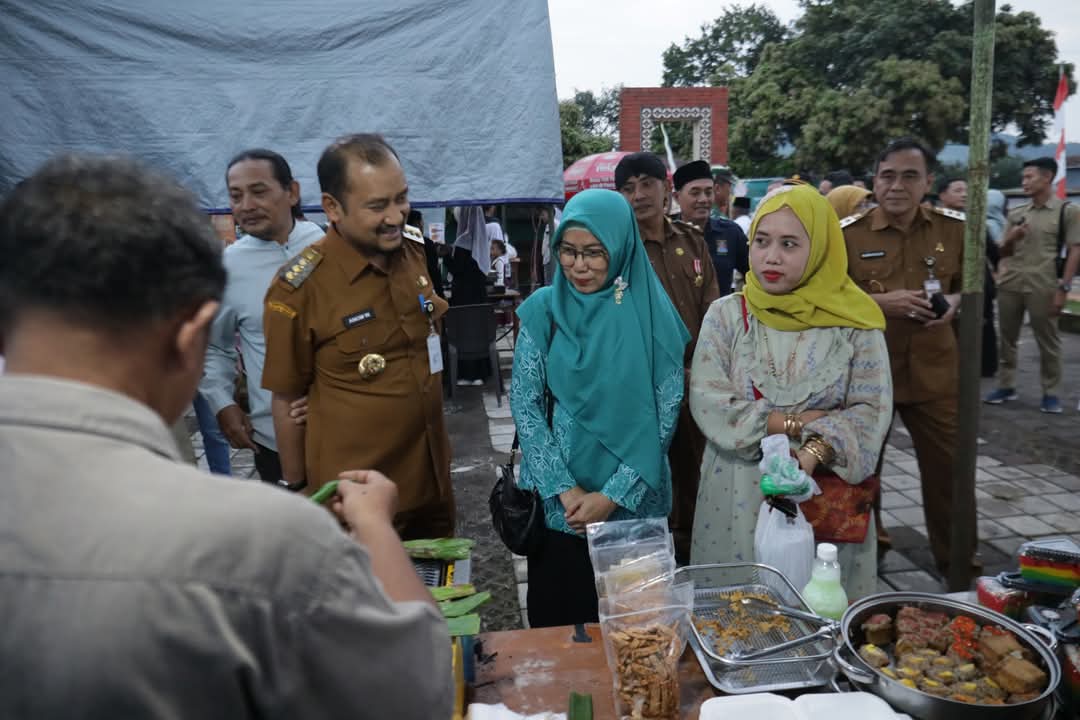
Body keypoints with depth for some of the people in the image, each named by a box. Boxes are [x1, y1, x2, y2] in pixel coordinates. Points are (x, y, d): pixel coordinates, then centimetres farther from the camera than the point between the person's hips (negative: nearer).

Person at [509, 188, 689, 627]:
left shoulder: (651, 313, -7)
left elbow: (664, 415, -8)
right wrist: (564, 488, -11)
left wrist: (614, 495, -13)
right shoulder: (543, 308, -3)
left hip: (633, 502, -1)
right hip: (556, 501, 1)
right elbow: (524, 405, -4)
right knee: (555, 622, 15)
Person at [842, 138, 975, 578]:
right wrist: (880, 301, -19)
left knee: (949, 466, 9)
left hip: (934, 371, 2)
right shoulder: (847, 233, -7)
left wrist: (952, 302, -8)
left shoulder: (953, 228, 1)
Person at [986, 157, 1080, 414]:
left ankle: (1051, 393, 13)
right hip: (1009, 285, 5)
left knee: (1048, 342, 3)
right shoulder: (1016, 214, 12)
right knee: (1007, 339, 9)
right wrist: (1011, 238, -5)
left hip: (1042, 287, -5)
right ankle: (1006, 386, 19)